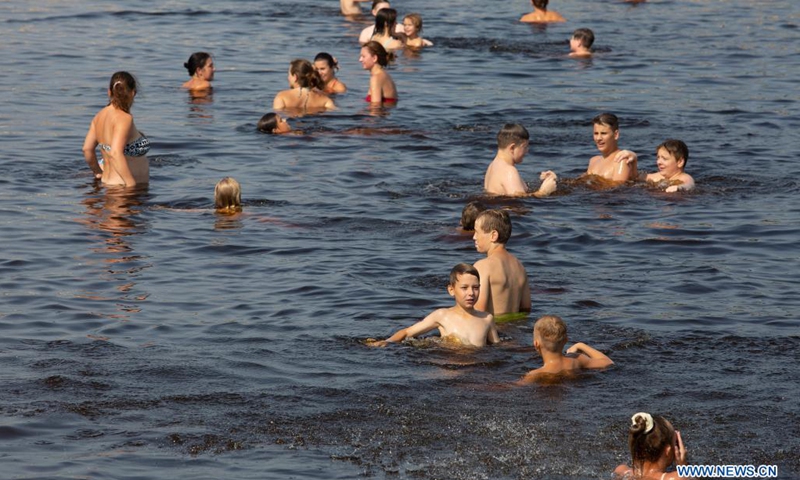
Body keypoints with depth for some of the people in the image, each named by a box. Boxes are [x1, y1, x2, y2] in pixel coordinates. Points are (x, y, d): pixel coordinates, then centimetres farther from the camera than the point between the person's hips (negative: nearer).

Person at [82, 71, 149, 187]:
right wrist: (131, 184, -25)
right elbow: (115, 154, -26)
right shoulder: (124, 118, -14)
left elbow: (87, 149, 14)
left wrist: (98, 173, 28)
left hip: (108, 181, 9)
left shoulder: (100, 116, 11)